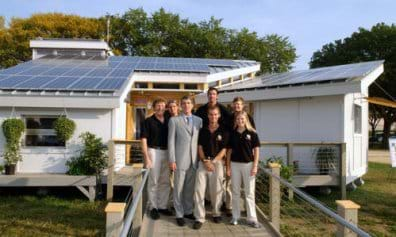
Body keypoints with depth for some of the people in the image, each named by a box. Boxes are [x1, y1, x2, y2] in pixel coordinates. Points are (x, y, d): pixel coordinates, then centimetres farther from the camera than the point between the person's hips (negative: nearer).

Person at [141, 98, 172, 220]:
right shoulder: (148, 121, -4)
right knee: (153, 181, 2)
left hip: (166, 152, 5)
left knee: (165, 182, 11)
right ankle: (153, 208, 13)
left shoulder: (168, 121, 10)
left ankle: (163, 206, 23)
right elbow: (144, 140, -9)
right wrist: (146, 157, -16)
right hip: (154, 151, -5)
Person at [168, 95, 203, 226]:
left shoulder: (199, 120, 10)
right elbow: (171, 141, -3)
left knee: (190, 188, 11)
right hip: (180, 159, -3)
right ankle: (179, 214, 14)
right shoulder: (174, 120, 1)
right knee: (179, 188, 4)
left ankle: (188, 211, 26)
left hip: (194, 159, 3)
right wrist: (172, 160, -8)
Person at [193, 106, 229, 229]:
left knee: (216, 190, 5)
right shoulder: (203, 130, 8)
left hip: (217, 162, -2)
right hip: (203, 161, 2)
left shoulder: (223, 131, 1)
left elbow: (224, 150, -2)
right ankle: (199, 218, -1)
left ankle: (216, 213, 26)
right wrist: (205, 161, -8)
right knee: (199, 189, -5)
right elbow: (200, 147, 6)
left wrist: (213, 161, -10)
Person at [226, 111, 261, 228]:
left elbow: (256, 150, -2)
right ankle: (235, 216, 20)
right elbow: (229, 151, 7)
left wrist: (255, 166, -8)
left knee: (249, 192, 4)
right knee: (235, 192, 10)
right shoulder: (232, 134, 4)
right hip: (235, 164, 2)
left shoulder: (252, 133, -2)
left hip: (248, 164, -2)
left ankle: (252, 218, 10)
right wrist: (228, 167, 4)